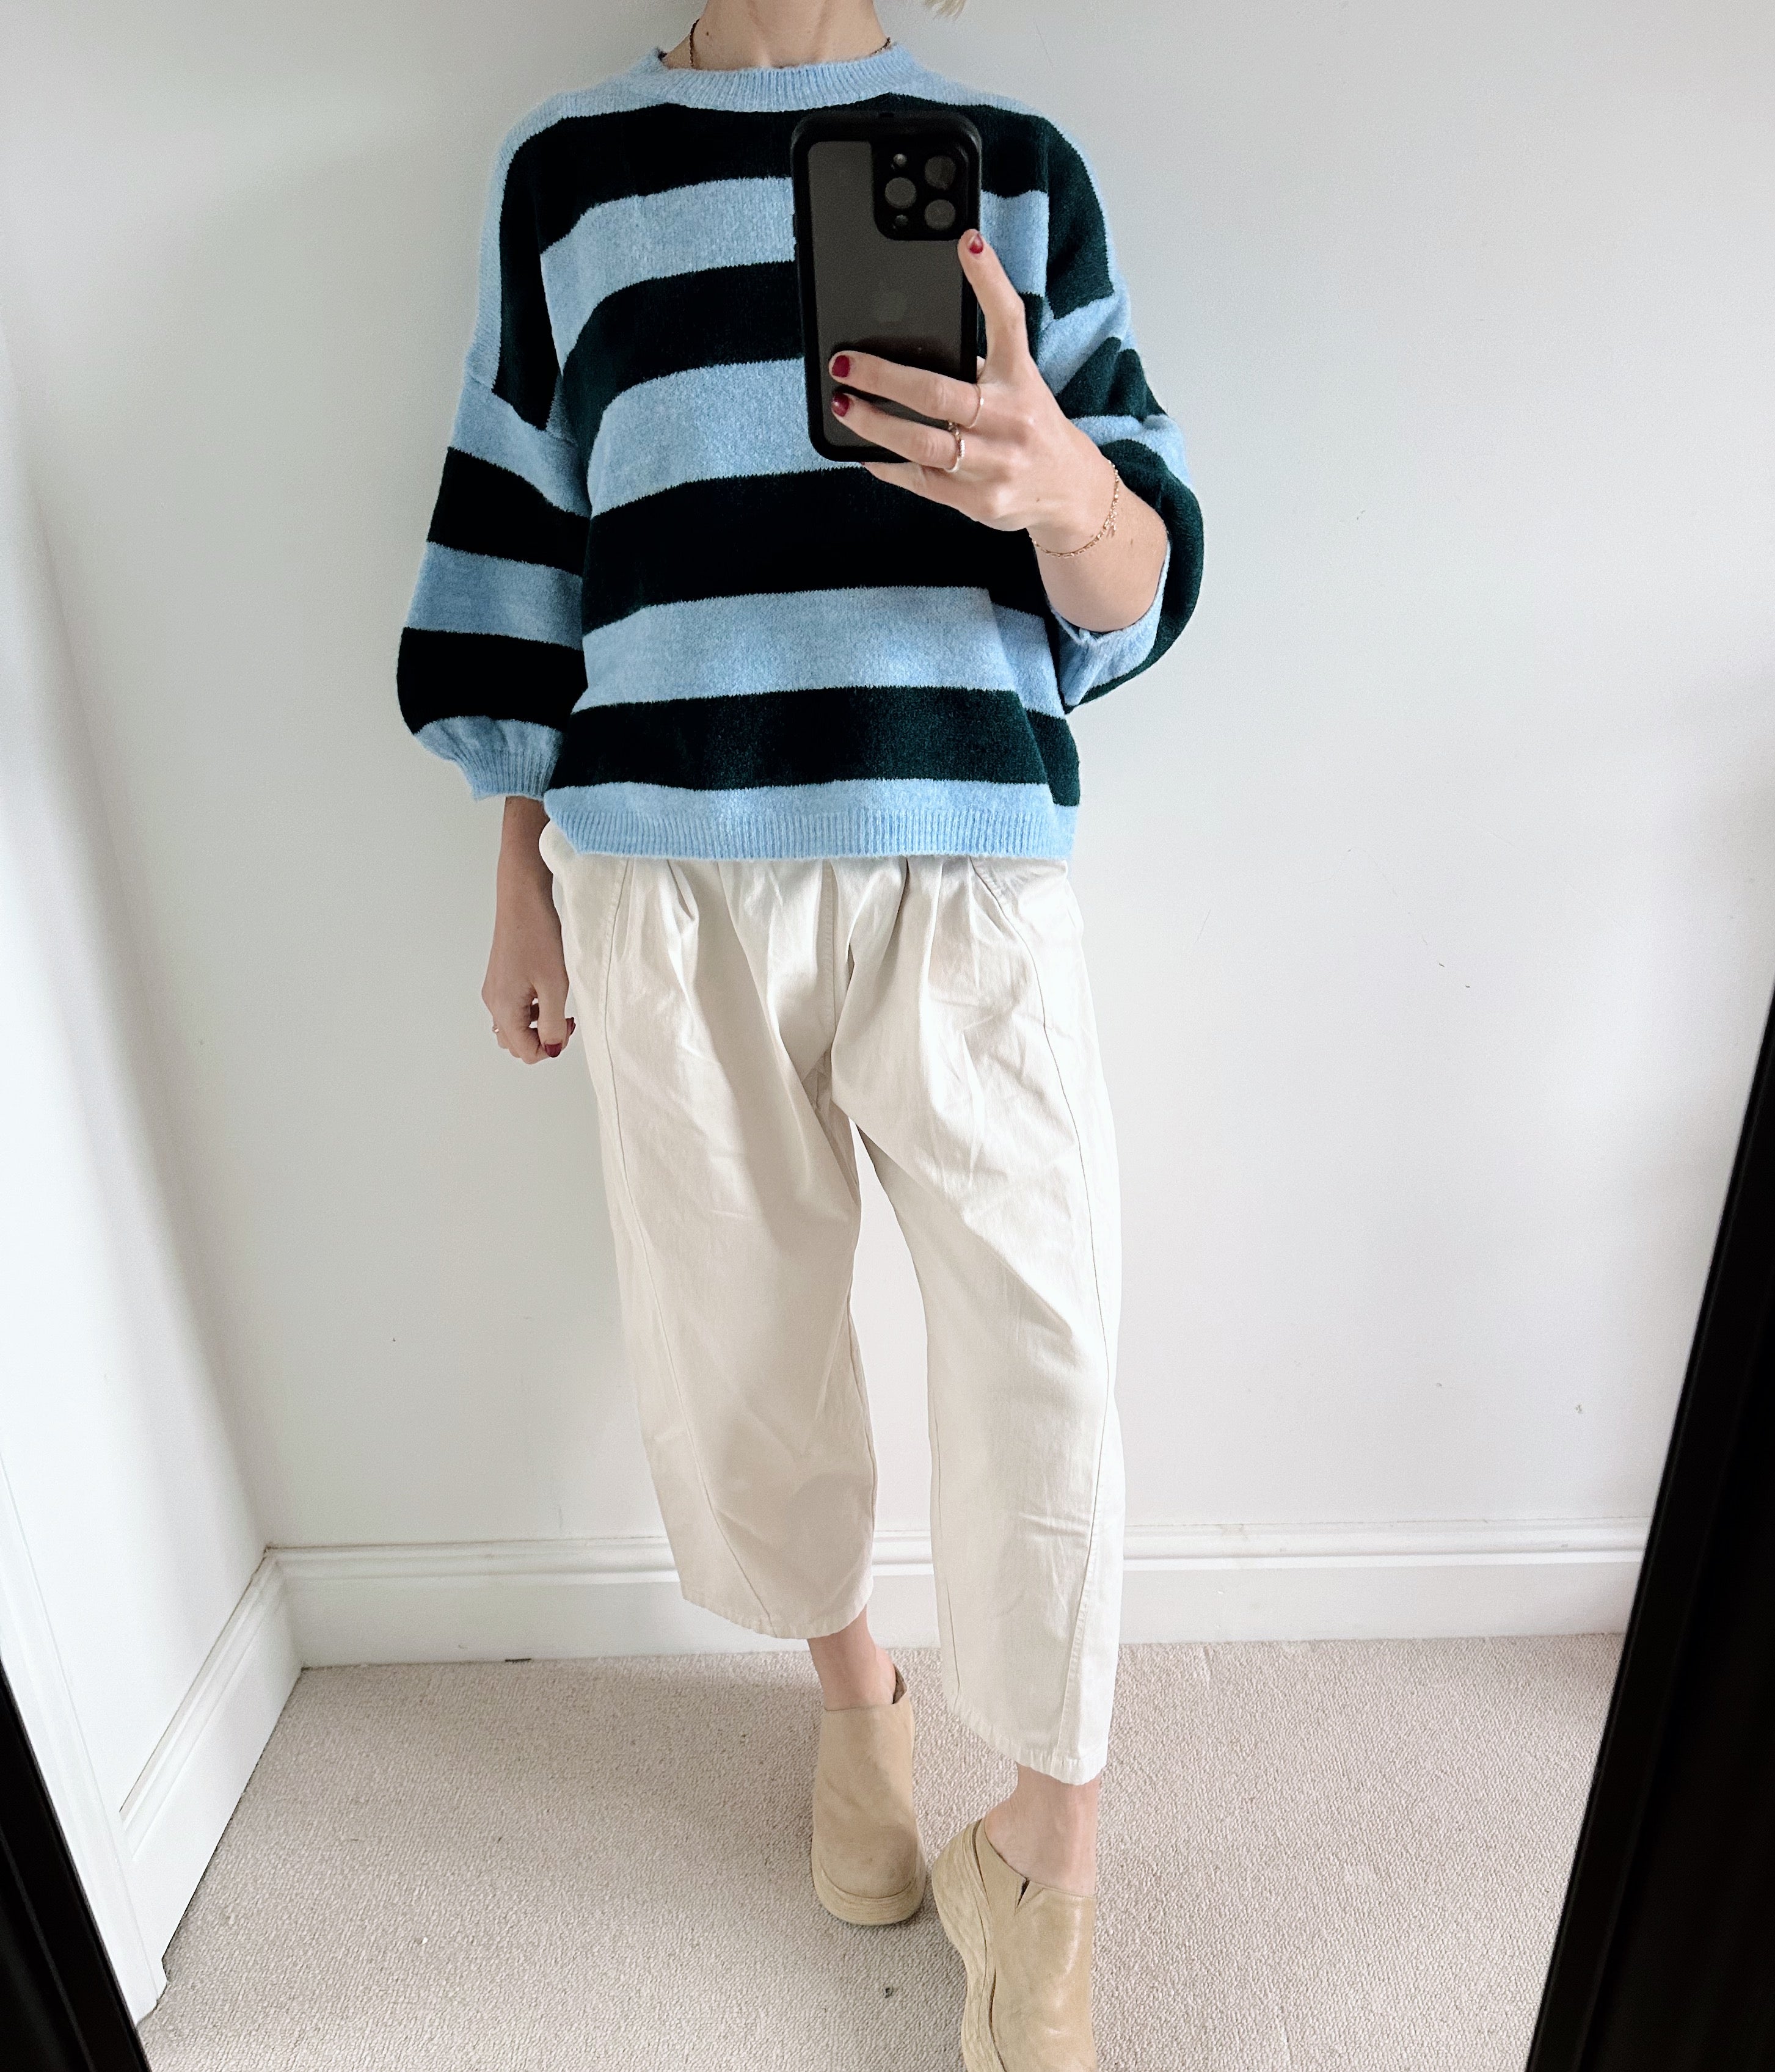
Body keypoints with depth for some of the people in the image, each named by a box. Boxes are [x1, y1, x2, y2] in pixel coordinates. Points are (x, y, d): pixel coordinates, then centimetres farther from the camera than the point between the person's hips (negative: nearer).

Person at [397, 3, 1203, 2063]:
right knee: (735, 1341, 8)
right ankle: (847, 1678, 38)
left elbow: (1144, 581, 5)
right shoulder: (562, 168, 17)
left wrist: (1057, 483, -19)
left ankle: (1046, 1851, 19)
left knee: (1035, 1339, -5)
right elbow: (519, 552, 15)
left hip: (968, 867, 0)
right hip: (665, 882, 1)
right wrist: (520, 880, 12)